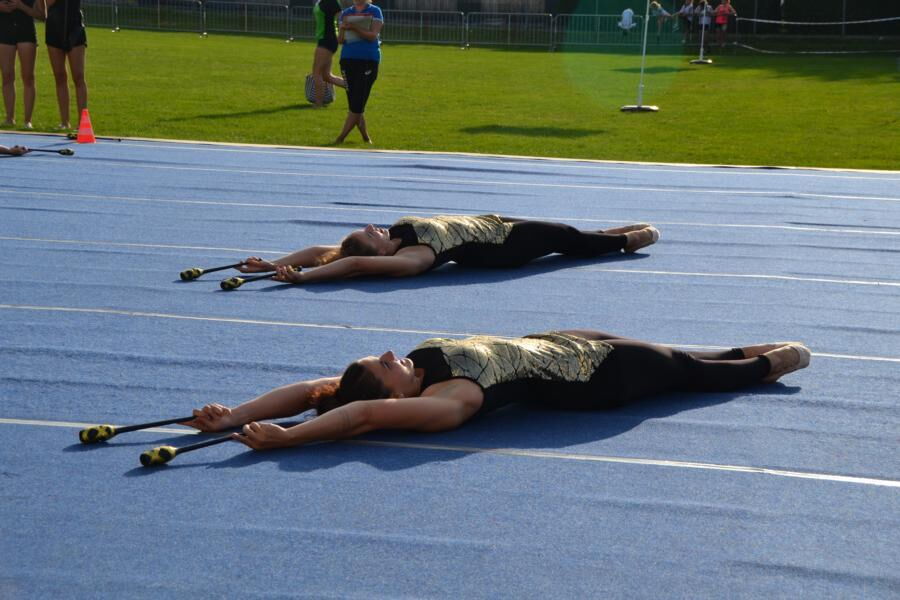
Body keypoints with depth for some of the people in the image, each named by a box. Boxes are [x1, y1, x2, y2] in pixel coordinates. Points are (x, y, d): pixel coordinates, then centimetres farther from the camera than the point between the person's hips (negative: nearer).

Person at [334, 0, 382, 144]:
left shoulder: (375, 12, 2)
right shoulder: (346, 14, 12)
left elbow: (373, 36, -10)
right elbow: (340, 40, 6)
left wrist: (354, 28, -22)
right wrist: (343, 28, -15)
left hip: (369, 60, -4)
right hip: (348, 59, 4)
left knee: (357, 103, -8)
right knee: (353, 102, 3)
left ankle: (340, 139, -4)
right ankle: (366, 138, 17)